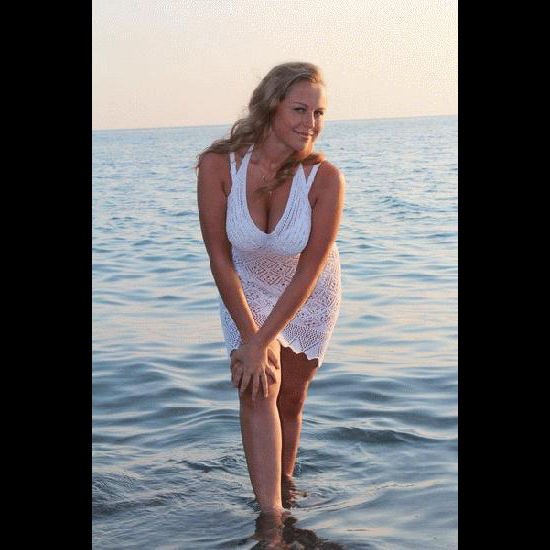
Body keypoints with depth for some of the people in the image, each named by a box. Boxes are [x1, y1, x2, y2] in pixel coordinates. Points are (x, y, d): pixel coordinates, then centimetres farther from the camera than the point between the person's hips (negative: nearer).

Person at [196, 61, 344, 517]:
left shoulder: (325, 178, -30)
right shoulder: (219, 166, -29)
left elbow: (309, 272, -25)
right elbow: (220, 259, -21)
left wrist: (261, 343, -26)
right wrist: (249, 338, -22)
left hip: (307, 294, 1)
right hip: (246, 289, 0)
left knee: (290, 398, 12)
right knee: (258, 390, -17)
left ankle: (285, 482, 37)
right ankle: (271, 519, -16)